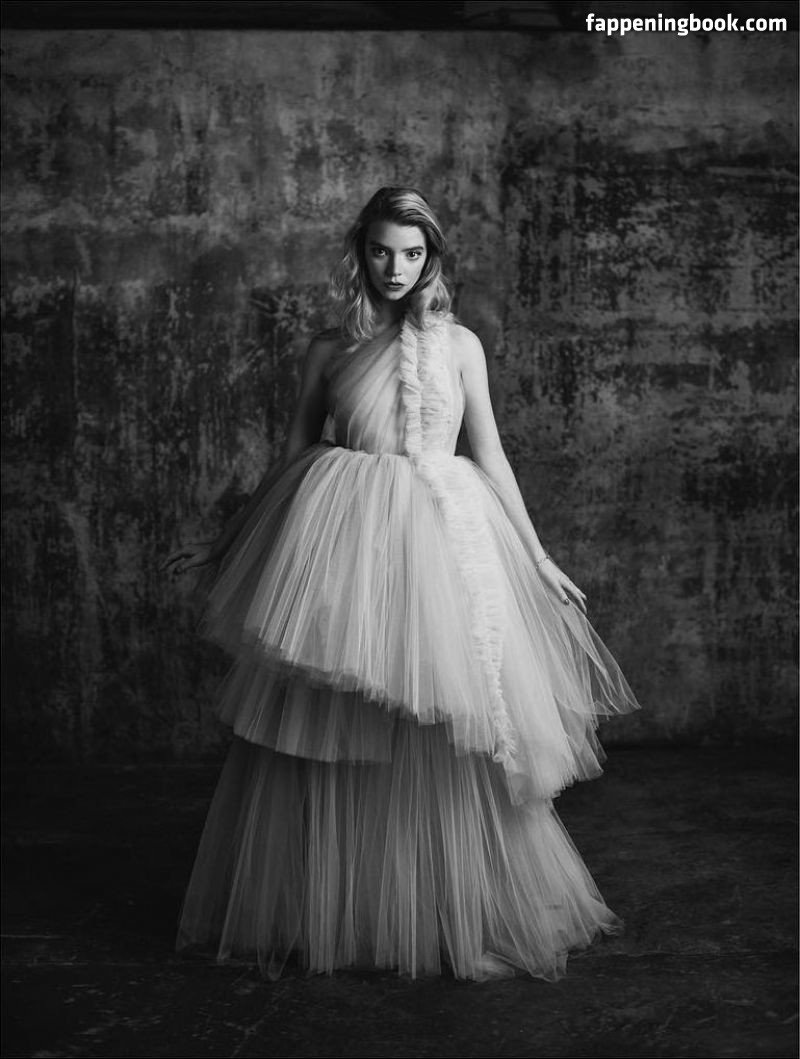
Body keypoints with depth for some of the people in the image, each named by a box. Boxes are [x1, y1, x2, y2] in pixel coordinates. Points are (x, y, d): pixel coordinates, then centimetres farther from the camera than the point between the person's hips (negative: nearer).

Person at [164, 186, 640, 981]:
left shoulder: (459, 344, 8)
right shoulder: (329, 351, 8)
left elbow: (490, 456, 10)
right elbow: (293, 459, 14)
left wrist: (538, 559, 9)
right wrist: (225, 544, 14)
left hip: (442, 544, 0)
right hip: (344, 544, 0)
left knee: (444, 733, 1)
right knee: (326, 739, 2)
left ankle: (448, 918, 18)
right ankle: (324, 916, 19)